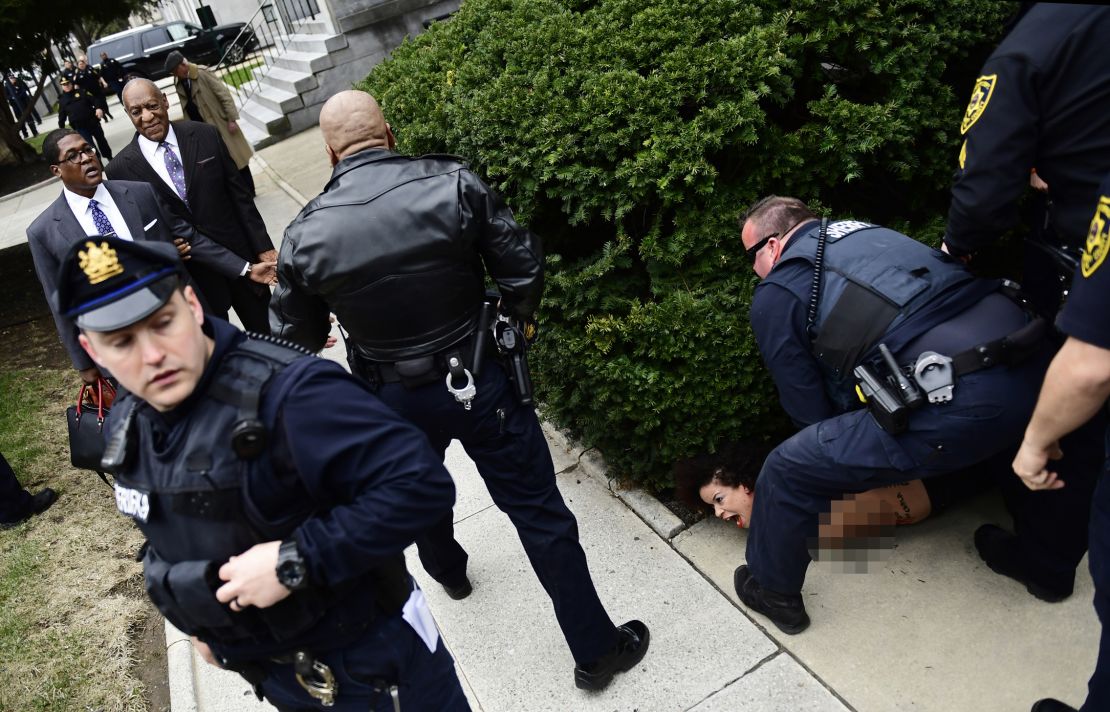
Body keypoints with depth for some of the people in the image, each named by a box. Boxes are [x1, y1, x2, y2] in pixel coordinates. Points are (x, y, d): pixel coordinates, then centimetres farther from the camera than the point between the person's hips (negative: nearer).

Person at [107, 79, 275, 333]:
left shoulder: (206, 136, -4)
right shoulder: (121, 169, -7)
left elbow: (240, 195, 0)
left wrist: (263, 247, -2)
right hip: (190, 277, -1)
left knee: (267, 333, 16)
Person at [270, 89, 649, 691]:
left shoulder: (305, 236, -12)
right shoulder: (453, 184, -17)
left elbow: (296, 341, 0)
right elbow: (524, 268, -11)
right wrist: (514, 320, 10)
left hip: (394, 399, 2)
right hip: (479, 380, -2)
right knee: (539, 511, 10)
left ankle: (448, 571, 62)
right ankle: (596, 650, 23)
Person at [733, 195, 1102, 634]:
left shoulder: (773, 296, 8)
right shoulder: (865, 232, 27)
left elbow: (808, 407, 12)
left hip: (957, 402, -7)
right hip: (1033, 361, 8)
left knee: (788, 471, 8)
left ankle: (774, 593, 30)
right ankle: (1047, 567, 61)